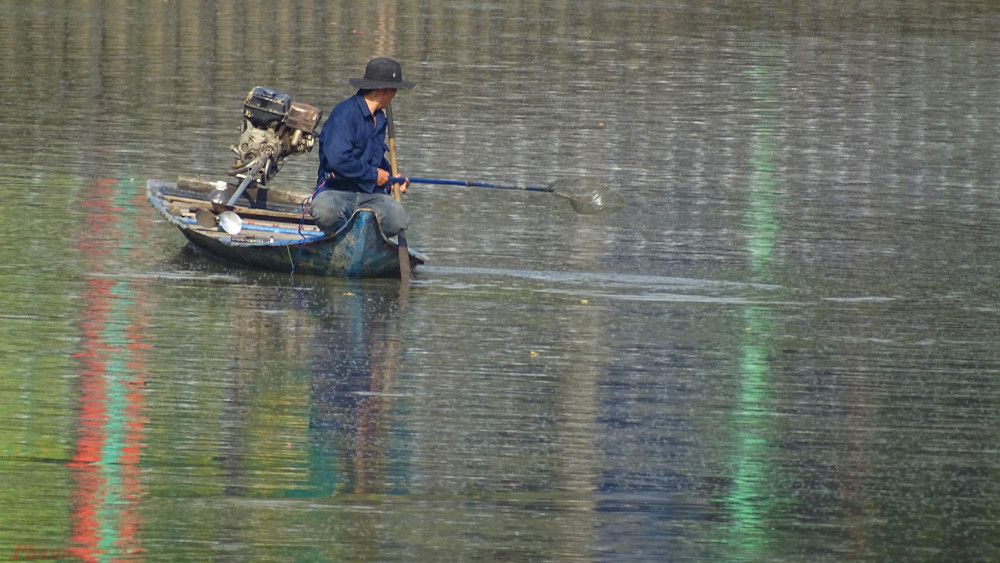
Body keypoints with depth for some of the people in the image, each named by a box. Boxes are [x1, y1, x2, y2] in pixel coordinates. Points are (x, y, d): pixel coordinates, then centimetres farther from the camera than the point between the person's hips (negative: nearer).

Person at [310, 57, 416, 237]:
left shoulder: (379, 118, 20)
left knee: (398, 220, -28)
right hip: (337, 192, -6)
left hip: (370, 195, 6)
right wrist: (374, 175, -11)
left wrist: (390, 179, 19)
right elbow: (338, 160, -23)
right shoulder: (344, 114, -11)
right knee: (325, 211, -42)